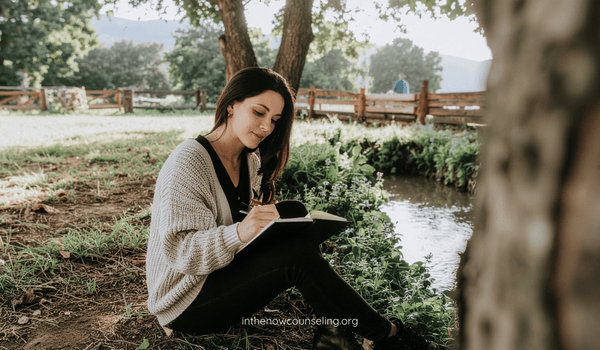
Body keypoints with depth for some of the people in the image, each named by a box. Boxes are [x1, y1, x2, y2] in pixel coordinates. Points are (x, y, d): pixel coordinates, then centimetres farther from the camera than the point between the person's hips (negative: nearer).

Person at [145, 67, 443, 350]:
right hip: (185, 302, -8)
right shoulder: (188, 160, -17)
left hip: (225, 279, 8)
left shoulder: (251, 162, 7)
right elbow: (177, 250, -24)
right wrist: (239, 232, -40)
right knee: (297, 255, -26)